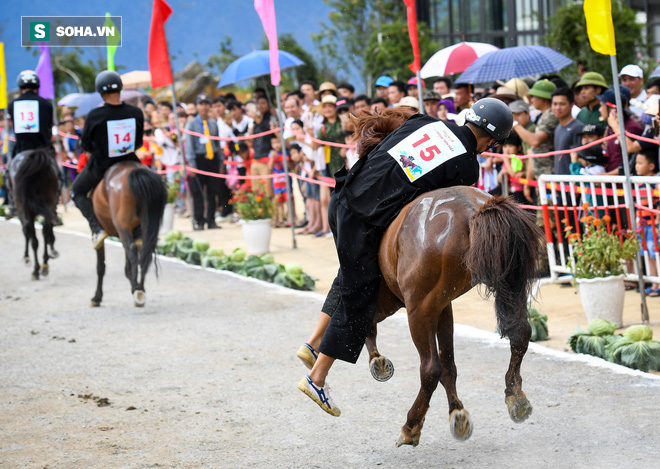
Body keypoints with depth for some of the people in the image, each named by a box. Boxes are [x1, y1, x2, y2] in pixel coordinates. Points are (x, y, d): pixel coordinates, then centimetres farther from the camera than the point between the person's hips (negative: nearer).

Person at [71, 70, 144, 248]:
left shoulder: (95, 115, -21)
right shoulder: (136, 113, -12)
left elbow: (85, 145, -7)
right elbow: (139, 143, 0)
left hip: (101, 166, -3)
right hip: (129, 163, 3)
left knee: (77, 192, 22)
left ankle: (97, 228, 2)